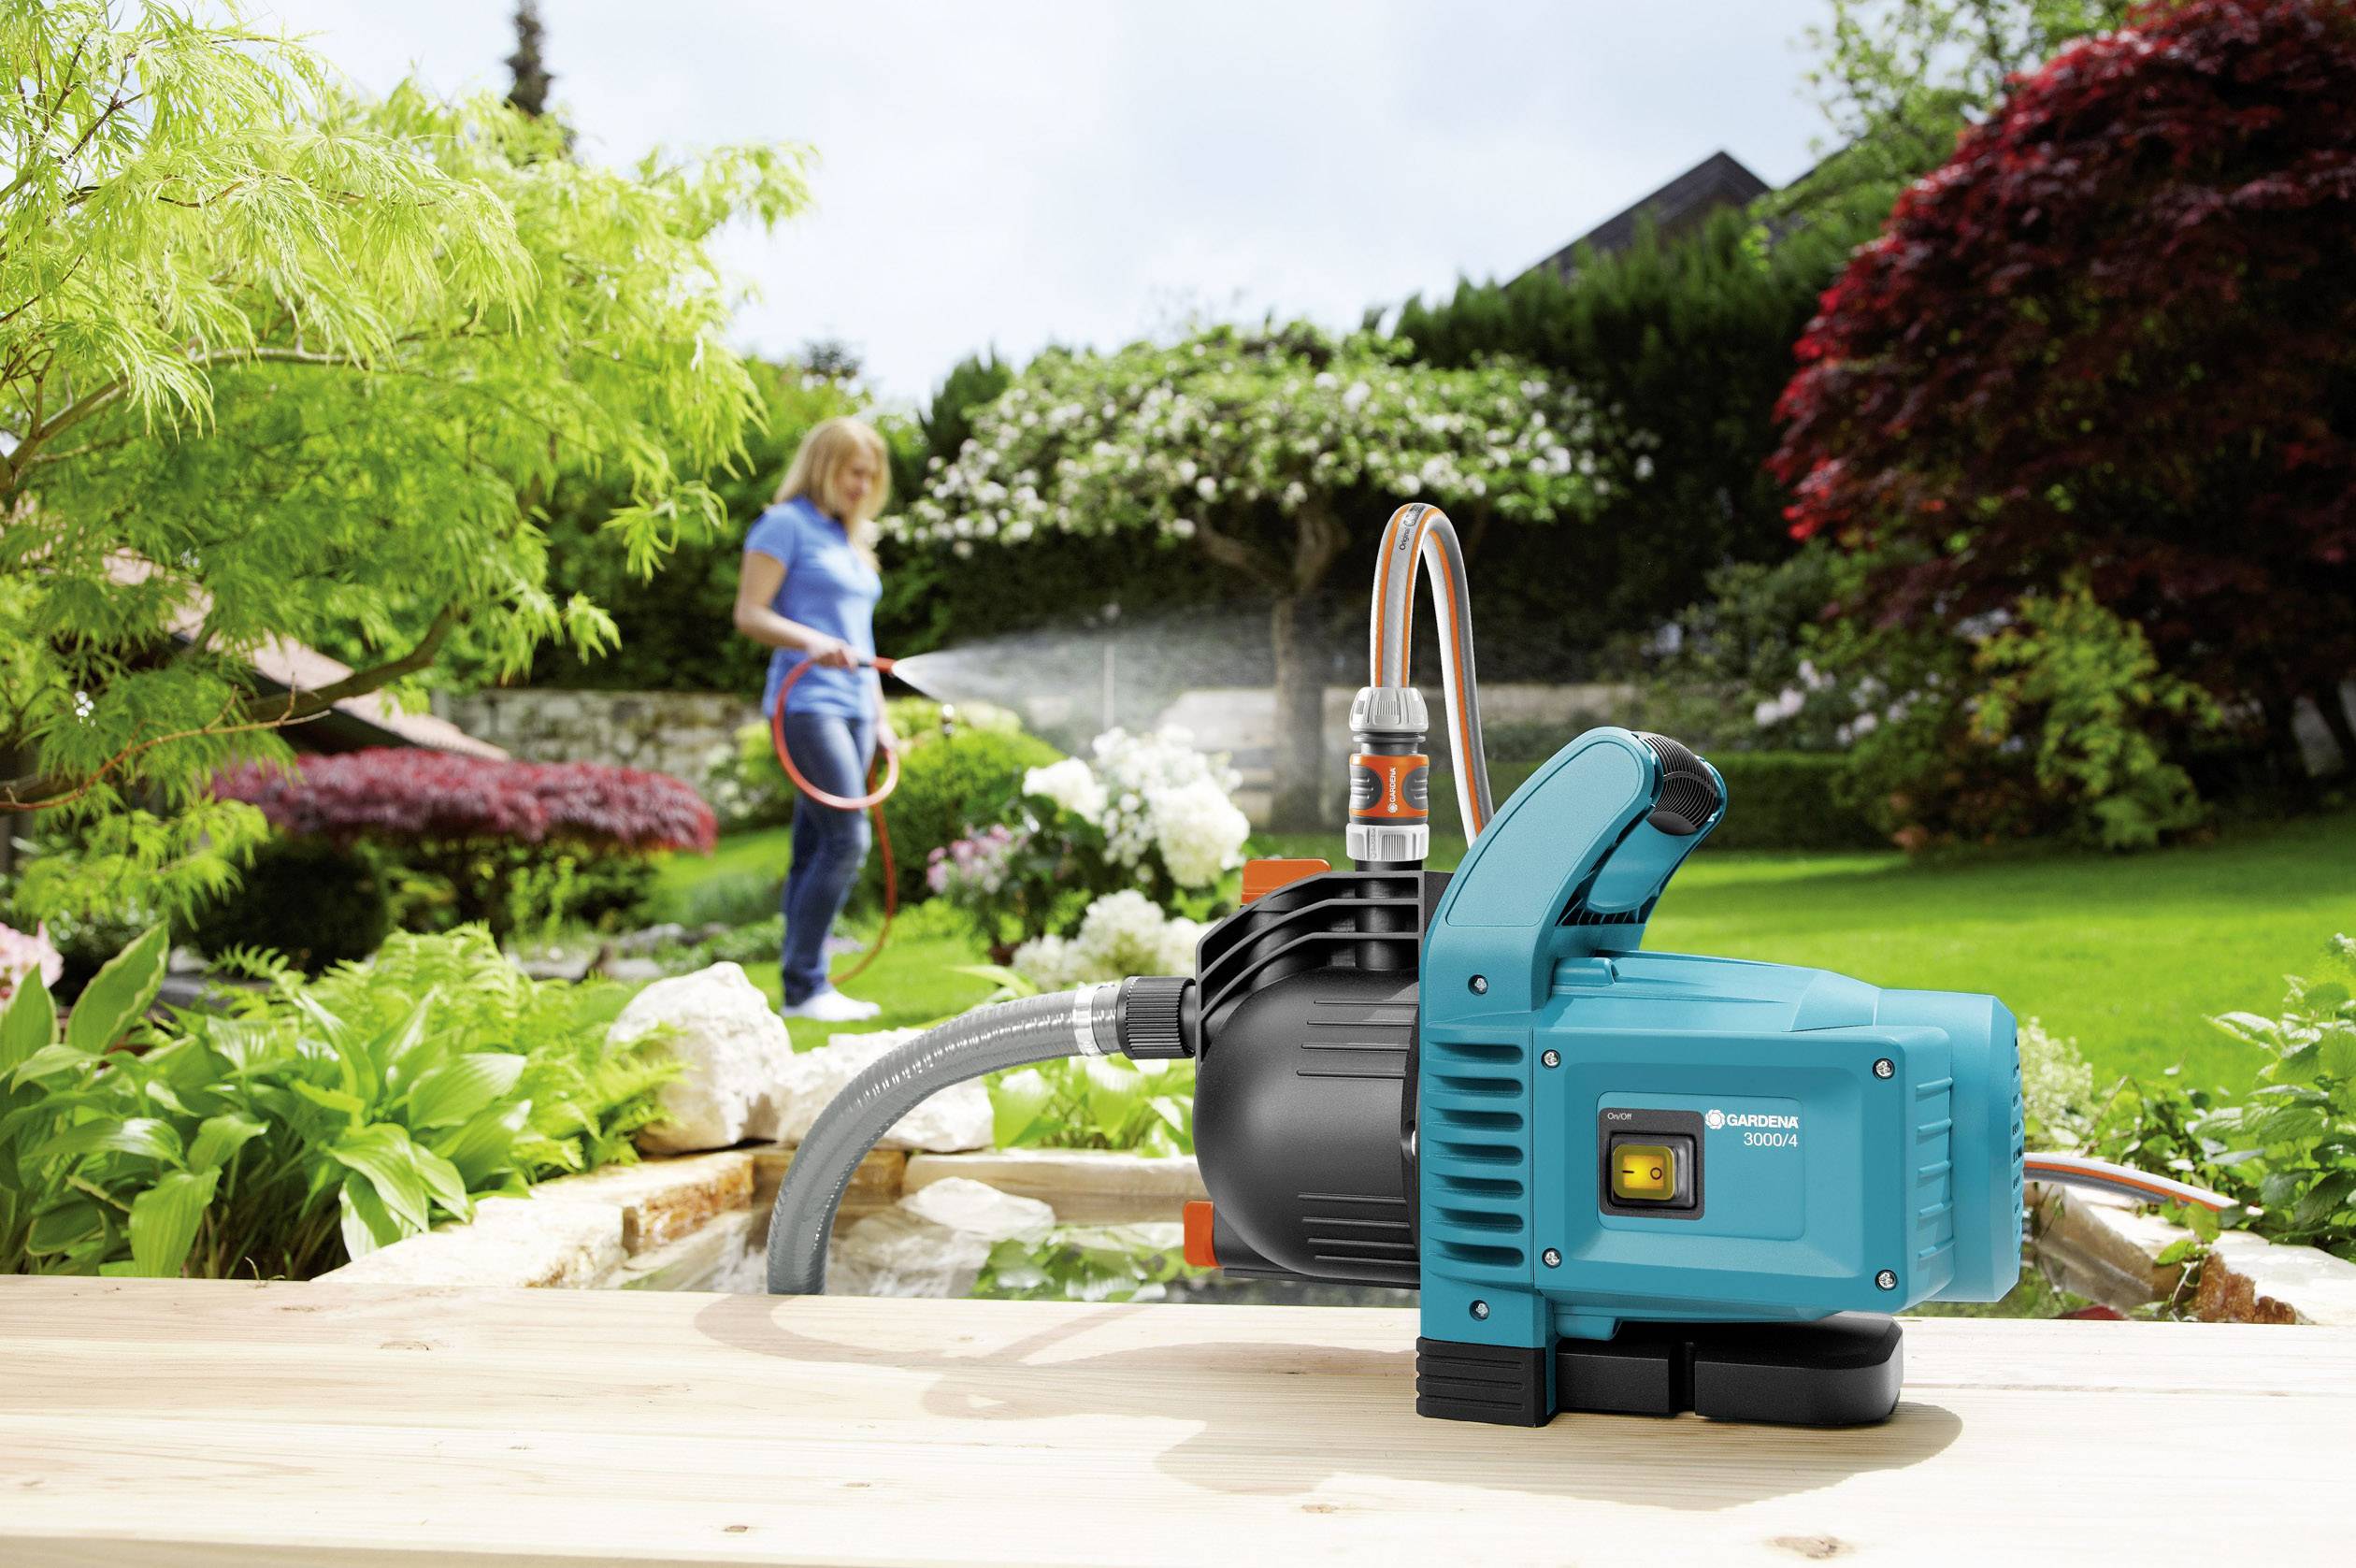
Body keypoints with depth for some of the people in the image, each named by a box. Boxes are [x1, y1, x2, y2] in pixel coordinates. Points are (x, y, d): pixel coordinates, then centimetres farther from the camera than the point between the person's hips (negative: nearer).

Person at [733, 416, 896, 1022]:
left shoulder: (852, 539, 22)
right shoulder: (785, 524, -3)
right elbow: (749, 614, -10)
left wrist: (879, 716, 21)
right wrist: (813, 643, -26)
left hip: (852, 707, 8)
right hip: (807, 703, -8)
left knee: (815, 850, 7)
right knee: (846, 840, -15)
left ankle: (806, 986, 8)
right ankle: (803, 986, -9)